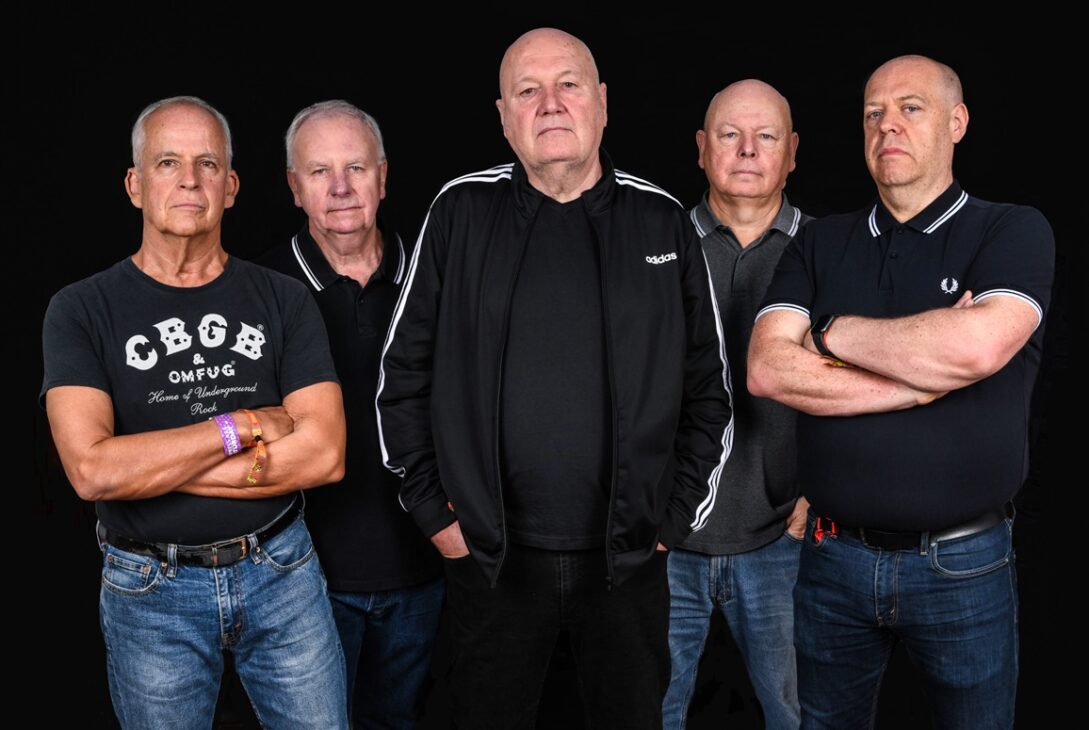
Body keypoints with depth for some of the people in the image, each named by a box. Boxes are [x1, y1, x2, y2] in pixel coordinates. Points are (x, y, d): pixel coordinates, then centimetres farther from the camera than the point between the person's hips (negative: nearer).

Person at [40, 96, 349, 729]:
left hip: (282, 573, 1)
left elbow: (325, 454, -12)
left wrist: (151, 465, -15)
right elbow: (92, 470, -20)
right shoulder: (84, 310, -6)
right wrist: (244, 426, -17)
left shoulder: (282, 299, -2)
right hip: (151, 589, -1)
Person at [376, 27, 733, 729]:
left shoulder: (663, 221, 1)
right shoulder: (463, 213, -1)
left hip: (629, 558, 1)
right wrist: (433, 508, 0)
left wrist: (676, 515, 2)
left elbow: (708, 387, 6)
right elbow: (405, 374, 2)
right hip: (490, 557, 0)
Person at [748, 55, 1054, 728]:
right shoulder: (820, 244, 5)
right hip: (835, 556, 3)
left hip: (963, 565, -2)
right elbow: (767, 369, -10)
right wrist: (925, 380, -15)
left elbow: (977, 345, -23)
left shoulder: (1015, 232, -3)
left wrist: (832, 332, -10)